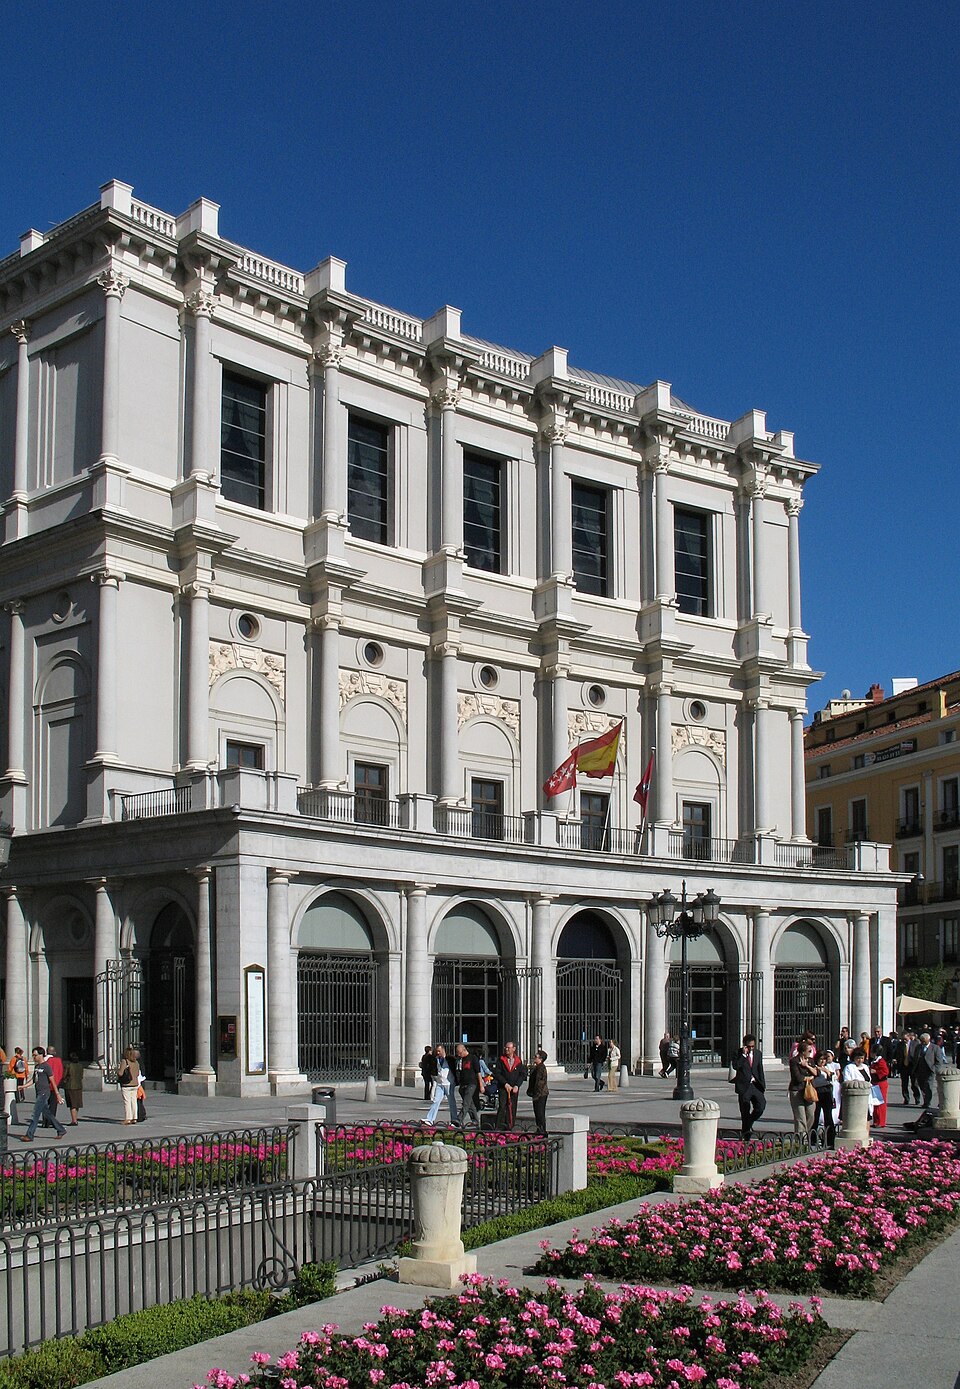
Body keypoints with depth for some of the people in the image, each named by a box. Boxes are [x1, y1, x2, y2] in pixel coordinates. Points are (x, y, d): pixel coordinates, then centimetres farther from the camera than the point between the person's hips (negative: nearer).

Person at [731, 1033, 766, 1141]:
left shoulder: (758, 1053, 10)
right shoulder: (739, 1053, -4)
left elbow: (760, 1070, 15)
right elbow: (735, 1066, -21)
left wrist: (763, 1086, 12)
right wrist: (743, 1054, -22)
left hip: (756, 1085, 4)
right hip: (744, 1086, -4)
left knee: (761, 1106, -15)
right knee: (745, 1112, 0)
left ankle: (747, 1126, 9)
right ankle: (746, 1137, 11)